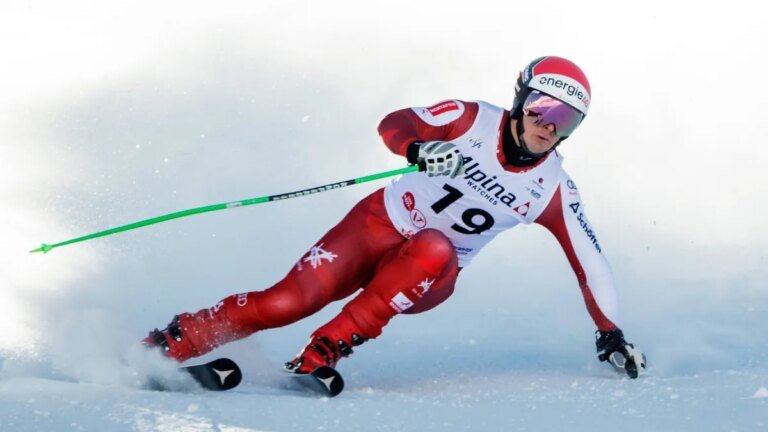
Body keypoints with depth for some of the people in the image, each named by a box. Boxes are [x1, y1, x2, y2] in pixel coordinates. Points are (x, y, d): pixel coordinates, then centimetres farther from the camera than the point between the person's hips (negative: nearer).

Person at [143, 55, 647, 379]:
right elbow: (394, 124, -13)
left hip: (429, 277, 2)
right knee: (285, 303, -21)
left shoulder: (553, 191, -5)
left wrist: (612, 334, -2)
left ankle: (323, 353, -31)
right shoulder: (474, 120, -9)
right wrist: (423, 149, -36)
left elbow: (590, 261, 1)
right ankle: (169, 343, -7)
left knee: (432, 250, -36)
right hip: (381, 224, -1)